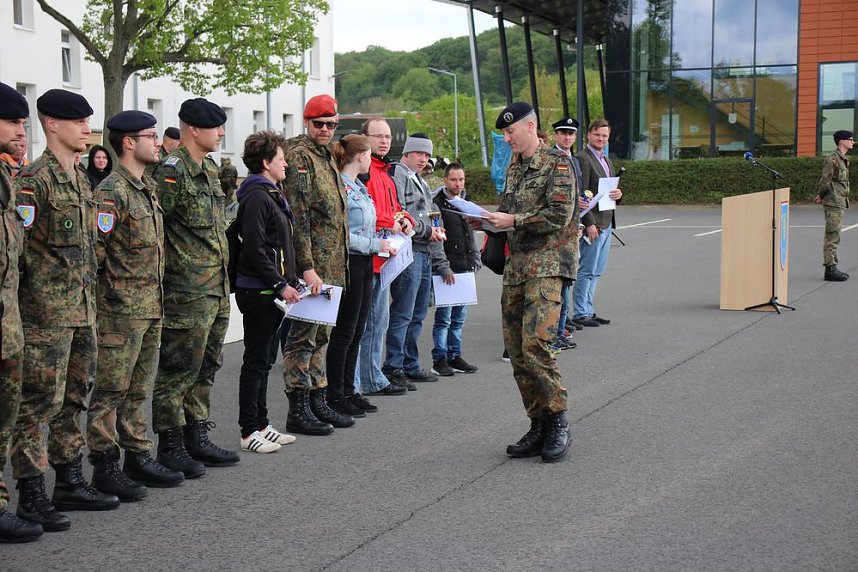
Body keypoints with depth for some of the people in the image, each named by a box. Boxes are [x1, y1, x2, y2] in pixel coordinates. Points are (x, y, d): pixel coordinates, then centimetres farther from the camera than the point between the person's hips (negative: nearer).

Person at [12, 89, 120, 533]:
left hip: (82, 309, 9)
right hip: (47, 311, -9)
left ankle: (71, 483, 24)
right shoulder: (34, 179, -12)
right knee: (40, 401, -4)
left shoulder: (81, 179, 15)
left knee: (72, 398, 15)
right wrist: (29, 305, -16)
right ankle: (32, 496, 2)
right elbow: (17, 246, -15)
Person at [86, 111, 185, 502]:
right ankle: (104, 467, 5)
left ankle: (138, 458, 23)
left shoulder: (148, 188, 15)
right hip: (121, 308, -9)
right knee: (110, 390, -1)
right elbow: (93, 247, -19)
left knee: (138, 390, 15)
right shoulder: (112, 191, -15)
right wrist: (111, 285, -12)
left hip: (151, 307, 9)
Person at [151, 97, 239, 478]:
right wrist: (166, 272, -17)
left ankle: (197, 439, 25)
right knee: (178, 368, -2)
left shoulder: (209, 169, 16)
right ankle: (171, 447, 6)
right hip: (185, 291, -10)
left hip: (216, 289, 10)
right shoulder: (172, 171, -14)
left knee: (205, 367, 15)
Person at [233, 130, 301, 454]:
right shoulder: (257, 197, -16)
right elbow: (254, 250, -22)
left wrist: (288, 282, 14)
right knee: (256, 362, -3)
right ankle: (249, 432, 3)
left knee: (263, 360, 15)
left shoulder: (271, 194, 16)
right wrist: (281, 285, -19)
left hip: (271, 292, 10)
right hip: (258, 292, -10)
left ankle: (261, 424, 24)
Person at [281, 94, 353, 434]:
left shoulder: (325, 157, 18)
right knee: (303, 334, -4)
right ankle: (298, 411, 0)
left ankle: (317, 402, 22)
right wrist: (307, 268, -23)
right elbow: (298, 216, -19)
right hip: (312, 266, -9)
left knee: (321, 334, 14)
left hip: (331, 265, 9)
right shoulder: (299, 155, -11)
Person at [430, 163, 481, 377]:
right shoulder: (437, 203, -7)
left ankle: (455, 357, 17)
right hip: (448, 269, -7)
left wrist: (475, 261, 16)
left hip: (465, 268, 7)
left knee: (459, 317, 11)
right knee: (444, 317, -6)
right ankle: (440, 359, 0)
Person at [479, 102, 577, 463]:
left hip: (546, 264, -8)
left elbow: (559, 216, -14)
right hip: (516, 264, 8)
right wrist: (486, 220, 7)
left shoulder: (556, 164, -5)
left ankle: (558, 422, -6)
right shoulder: (513, 167, 19)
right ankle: (539, 427, 12)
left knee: (535, 344, -20)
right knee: (516, 350, 5)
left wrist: (513, 221, -15)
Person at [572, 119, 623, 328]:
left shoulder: (606, 160, 19)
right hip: (593, 223, -9)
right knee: (587, 270, -6)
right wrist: (590, 223, -21)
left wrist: (618, 193, 1)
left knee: (596, 272, 12)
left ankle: (588, 310, 18)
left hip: (607, 223, 9)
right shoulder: (583, 158, -11)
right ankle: (580, 313, 0)